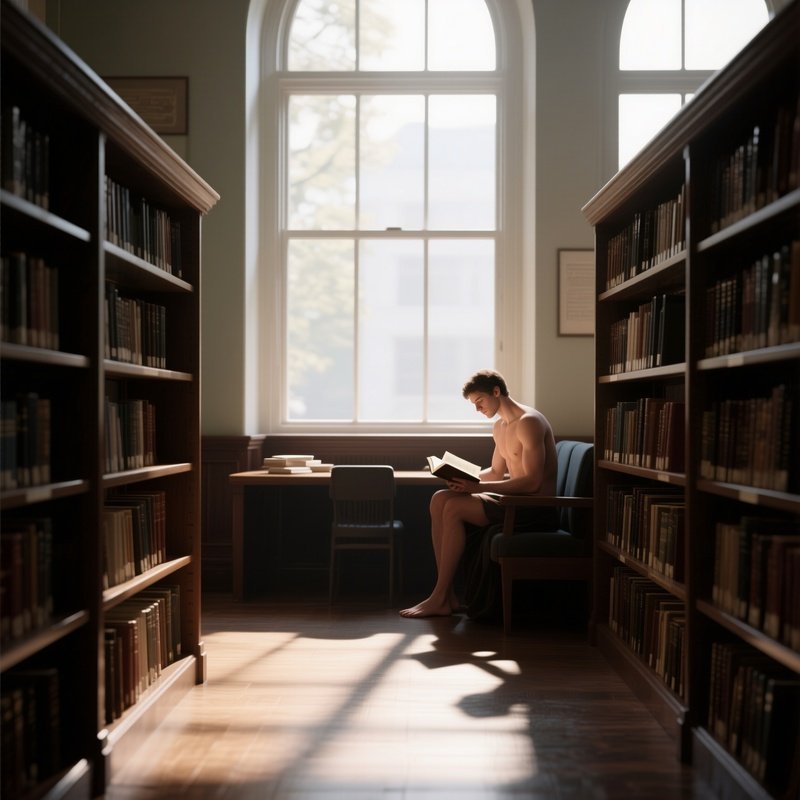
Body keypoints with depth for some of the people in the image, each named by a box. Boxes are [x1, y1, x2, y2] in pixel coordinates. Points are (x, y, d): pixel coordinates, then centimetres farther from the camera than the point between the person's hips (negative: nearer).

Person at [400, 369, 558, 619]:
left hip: (536, 505, -10)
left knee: (455, 508, -23)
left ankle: (439, 599, -16)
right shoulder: (500, 427, 16)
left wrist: (478, 487, -27)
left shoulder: (529, 422, -15)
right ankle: (447, 594, -11)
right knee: (440, 499, -6)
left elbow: (532, 482, -22)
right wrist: (465, 478, 3)